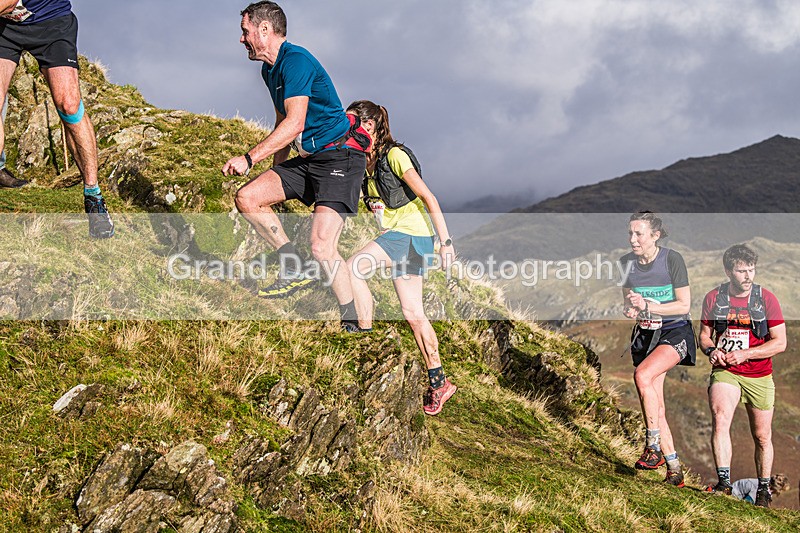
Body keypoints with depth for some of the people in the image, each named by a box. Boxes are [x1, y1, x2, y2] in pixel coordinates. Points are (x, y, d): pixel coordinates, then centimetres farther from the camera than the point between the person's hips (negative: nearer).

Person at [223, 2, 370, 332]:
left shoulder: (295, 60, -17)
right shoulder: (270, 70, 14)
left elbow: (295, 123, -26)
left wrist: (249, 158, -27)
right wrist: (275, 171, 24)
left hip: (340, 158, -10)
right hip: (308, 159, 10)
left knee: (321, 247, -21)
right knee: (247, 198, -5)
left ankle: (352, 325, -11)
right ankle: (294, 270, 4)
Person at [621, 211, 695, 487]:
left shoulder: (672, 259, -14)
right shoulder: (626, 262, 0)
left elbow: (684, 305, -12)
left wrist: (649, 306, -22)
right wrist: (630, 309, -11)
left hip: (675, 332, -5)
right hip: (645, 334, 5)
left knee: (643, 375, -30)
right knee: (655, 405, 2)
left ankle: (654, 446, -19)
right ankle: (673, 467, 11)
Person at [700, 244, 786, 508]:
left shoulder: (766, 299, -6)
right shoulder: (713, 298, 0)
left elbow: (780, 342, -6)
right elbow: (704, 334, 12)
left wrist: (745, 354, -18)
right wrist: (711, 350, -11)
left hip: (759, 377, 0)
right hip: (725, 372, 0)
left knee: (762, 437, 9)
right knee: (720, 420, -25)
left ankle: (763, 490, 26)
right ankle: (724, 481, -24)